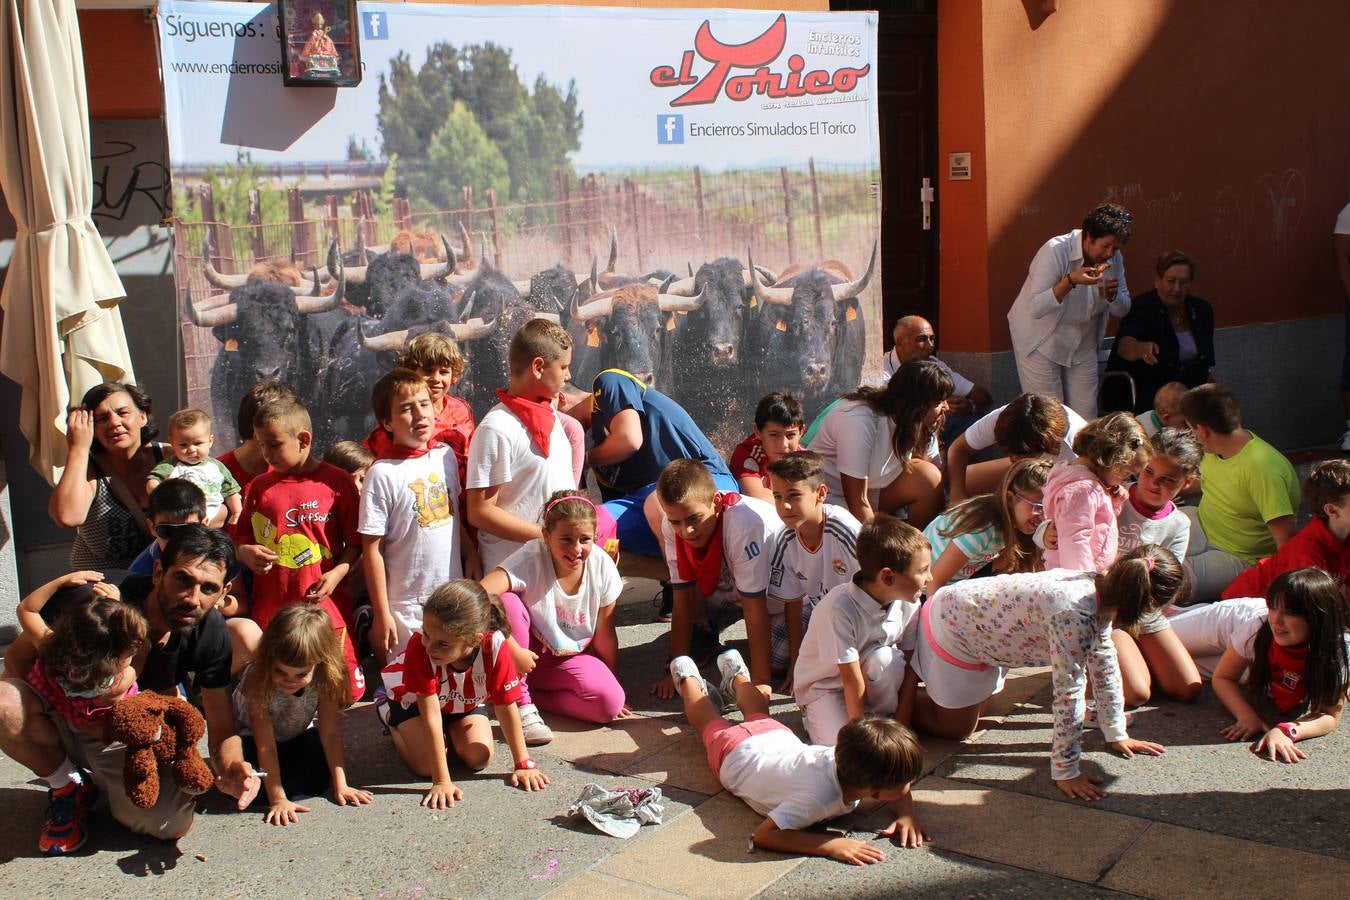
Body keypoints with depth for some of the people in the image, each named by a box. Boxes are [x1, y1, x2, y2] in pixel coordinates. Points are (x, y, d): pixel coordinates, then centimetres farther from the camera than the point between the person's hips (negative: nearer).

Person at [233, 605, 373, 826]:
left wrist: (341, 786, -24)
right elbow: (265, 744, -32)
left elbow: (330, 731, -23)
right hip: (251, 737, -3)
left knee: (317, 779, -17)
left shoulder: (324, 678, -30)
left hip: (298, 735, 3)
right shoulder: (257, 680, -37)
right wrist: (278, 799, -33)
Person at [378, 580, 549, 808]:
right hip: (412, 697, -2)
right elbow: (431, 715, -38)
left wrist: (524, 764, -19)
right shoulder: (420, 647, -41)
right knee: (426, 765, -18)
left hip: (464, 701, 2)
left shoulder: (494, 646, -38)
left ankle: (450, 731, 18)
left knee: (479, 759, -15)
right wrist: (442, 782, -39)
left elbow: (507, 707, -25)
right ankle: (391, 722, 13)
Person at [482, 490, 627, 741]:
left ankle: (530, 693, -4)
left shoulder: (602, 567, -16)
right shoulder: (532, 559, -26)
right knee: (507, 602, -32)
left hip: (570, 659, 3)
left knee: (610, 702, -24)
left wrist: (612, 684, 5)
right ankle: (521, 704, -20)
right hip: (527, 654, -2)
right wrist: (514, 650, -38)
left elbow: (604, 633, -3)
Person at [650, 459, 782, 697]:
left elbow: (754, 608, -35)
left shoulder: (745, 524, -39)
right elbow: (683, 600, -15)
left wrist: (760, 681, -31)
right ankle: (707, 629, 11)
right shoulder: (672, 527, -22)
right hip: (727, 583, 5)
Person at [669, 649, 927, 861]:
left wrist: (906, 814, -34)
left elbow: (898, 789, -14)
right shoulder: (819, 795, -51)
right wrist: (832, 845, -58)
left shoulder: (850, 757, -34)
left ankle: (736, 675, 64)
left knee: (759, 716, 40)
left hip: (779, 738, 4)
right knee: (709, 724, 30)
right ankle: (687, 677, 54)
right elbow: (763, 835, -53)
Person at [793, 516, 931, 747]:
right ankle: (812, 716, 5)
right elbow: (852, 679, -28)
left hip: (876, 677, 4)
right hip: (824, 685, -4)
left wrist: (901, 725, -13)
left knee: (885, 658, -30)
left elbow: (909, 667, -8)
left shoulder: (908, 603, -14)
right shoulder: (839, 609, -31)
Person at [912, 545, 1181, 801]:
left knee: (972, 710, 26)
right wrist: (1066, 772, -23)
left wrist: (1117, 735, 11)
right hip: (950, 629, -8)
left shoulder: (1098, 589, -9)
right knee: (957, 728, 8)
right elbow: (1069, 694, -31)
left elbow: (1104, 664, 3)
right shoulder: (1075, 615, -36)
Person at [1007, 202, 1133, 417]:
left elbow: (1123, 309, 7)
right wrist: (1071, 281, -38)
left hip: (1083, 343, 6)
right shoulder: (1055, 251, -21)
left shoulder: (1115, 258, -2)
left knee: (1087, 415, 3)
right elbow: (1035, 308, -28)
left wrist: (1112, 295, -16)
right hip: (1041, 341, -6)